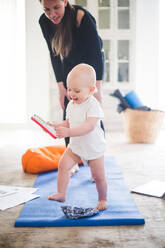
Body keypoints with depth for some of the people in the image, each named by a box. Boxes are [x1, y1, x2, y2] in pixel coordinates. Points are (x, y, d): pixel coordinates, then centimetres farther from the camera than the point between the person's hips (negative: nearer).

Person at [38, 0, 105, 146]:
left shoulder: (82, 16, -31)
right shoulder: (44, 22, -17)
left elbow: (96, 52, -29)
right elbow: (54, 55, -9)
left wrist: (98, 89, -33)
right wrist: (61, 86, -14)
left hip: (92, 62, -4)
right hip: (69, 64, 4)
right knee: (68, 112, 0)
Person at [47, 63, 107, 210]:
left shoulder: (93, 105, -24)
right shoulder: (71, 105, 0)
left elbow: (89, 126, -37)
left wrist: (68, 132, -45)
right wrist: (57, 126, -7)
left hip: (93, 147, -6)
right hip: (75, 145, 6)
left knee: (99, 177, 5)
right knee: (63, 164, -11)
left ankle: (102, 199, 28)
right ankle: (61, 194, 2)